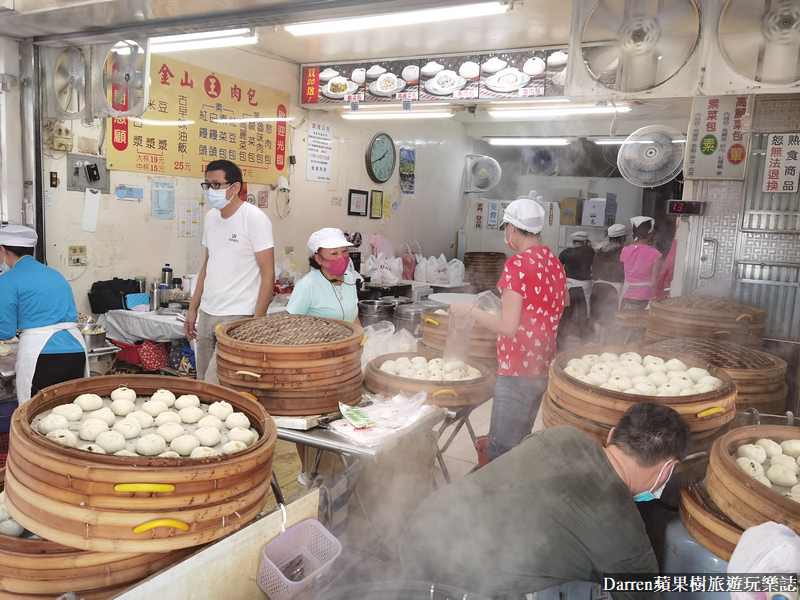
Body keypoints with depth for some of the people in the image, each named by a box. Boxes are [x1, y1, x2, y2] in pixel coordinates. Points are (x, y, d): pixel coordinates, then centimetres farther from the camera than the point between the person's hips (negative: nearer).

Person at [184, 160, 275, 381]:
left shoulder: (255, 219, -11)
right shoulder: (211, 216, 9)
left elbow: (268, 274, -12)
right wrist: (193, 309, 16)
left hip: (237, 316, -7)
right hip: (207, 313, 7)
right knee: (203, 381, 11)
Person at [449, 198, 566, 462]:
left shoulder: (518, 264, -18)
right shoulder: (554, 262, 7)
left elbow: (508, 327, -22)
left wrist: (469, 310, -10)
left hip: (518, 373, -9)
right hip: (543, 369, 9)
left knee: (499, 451, 0)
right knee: (520, 445, 21)